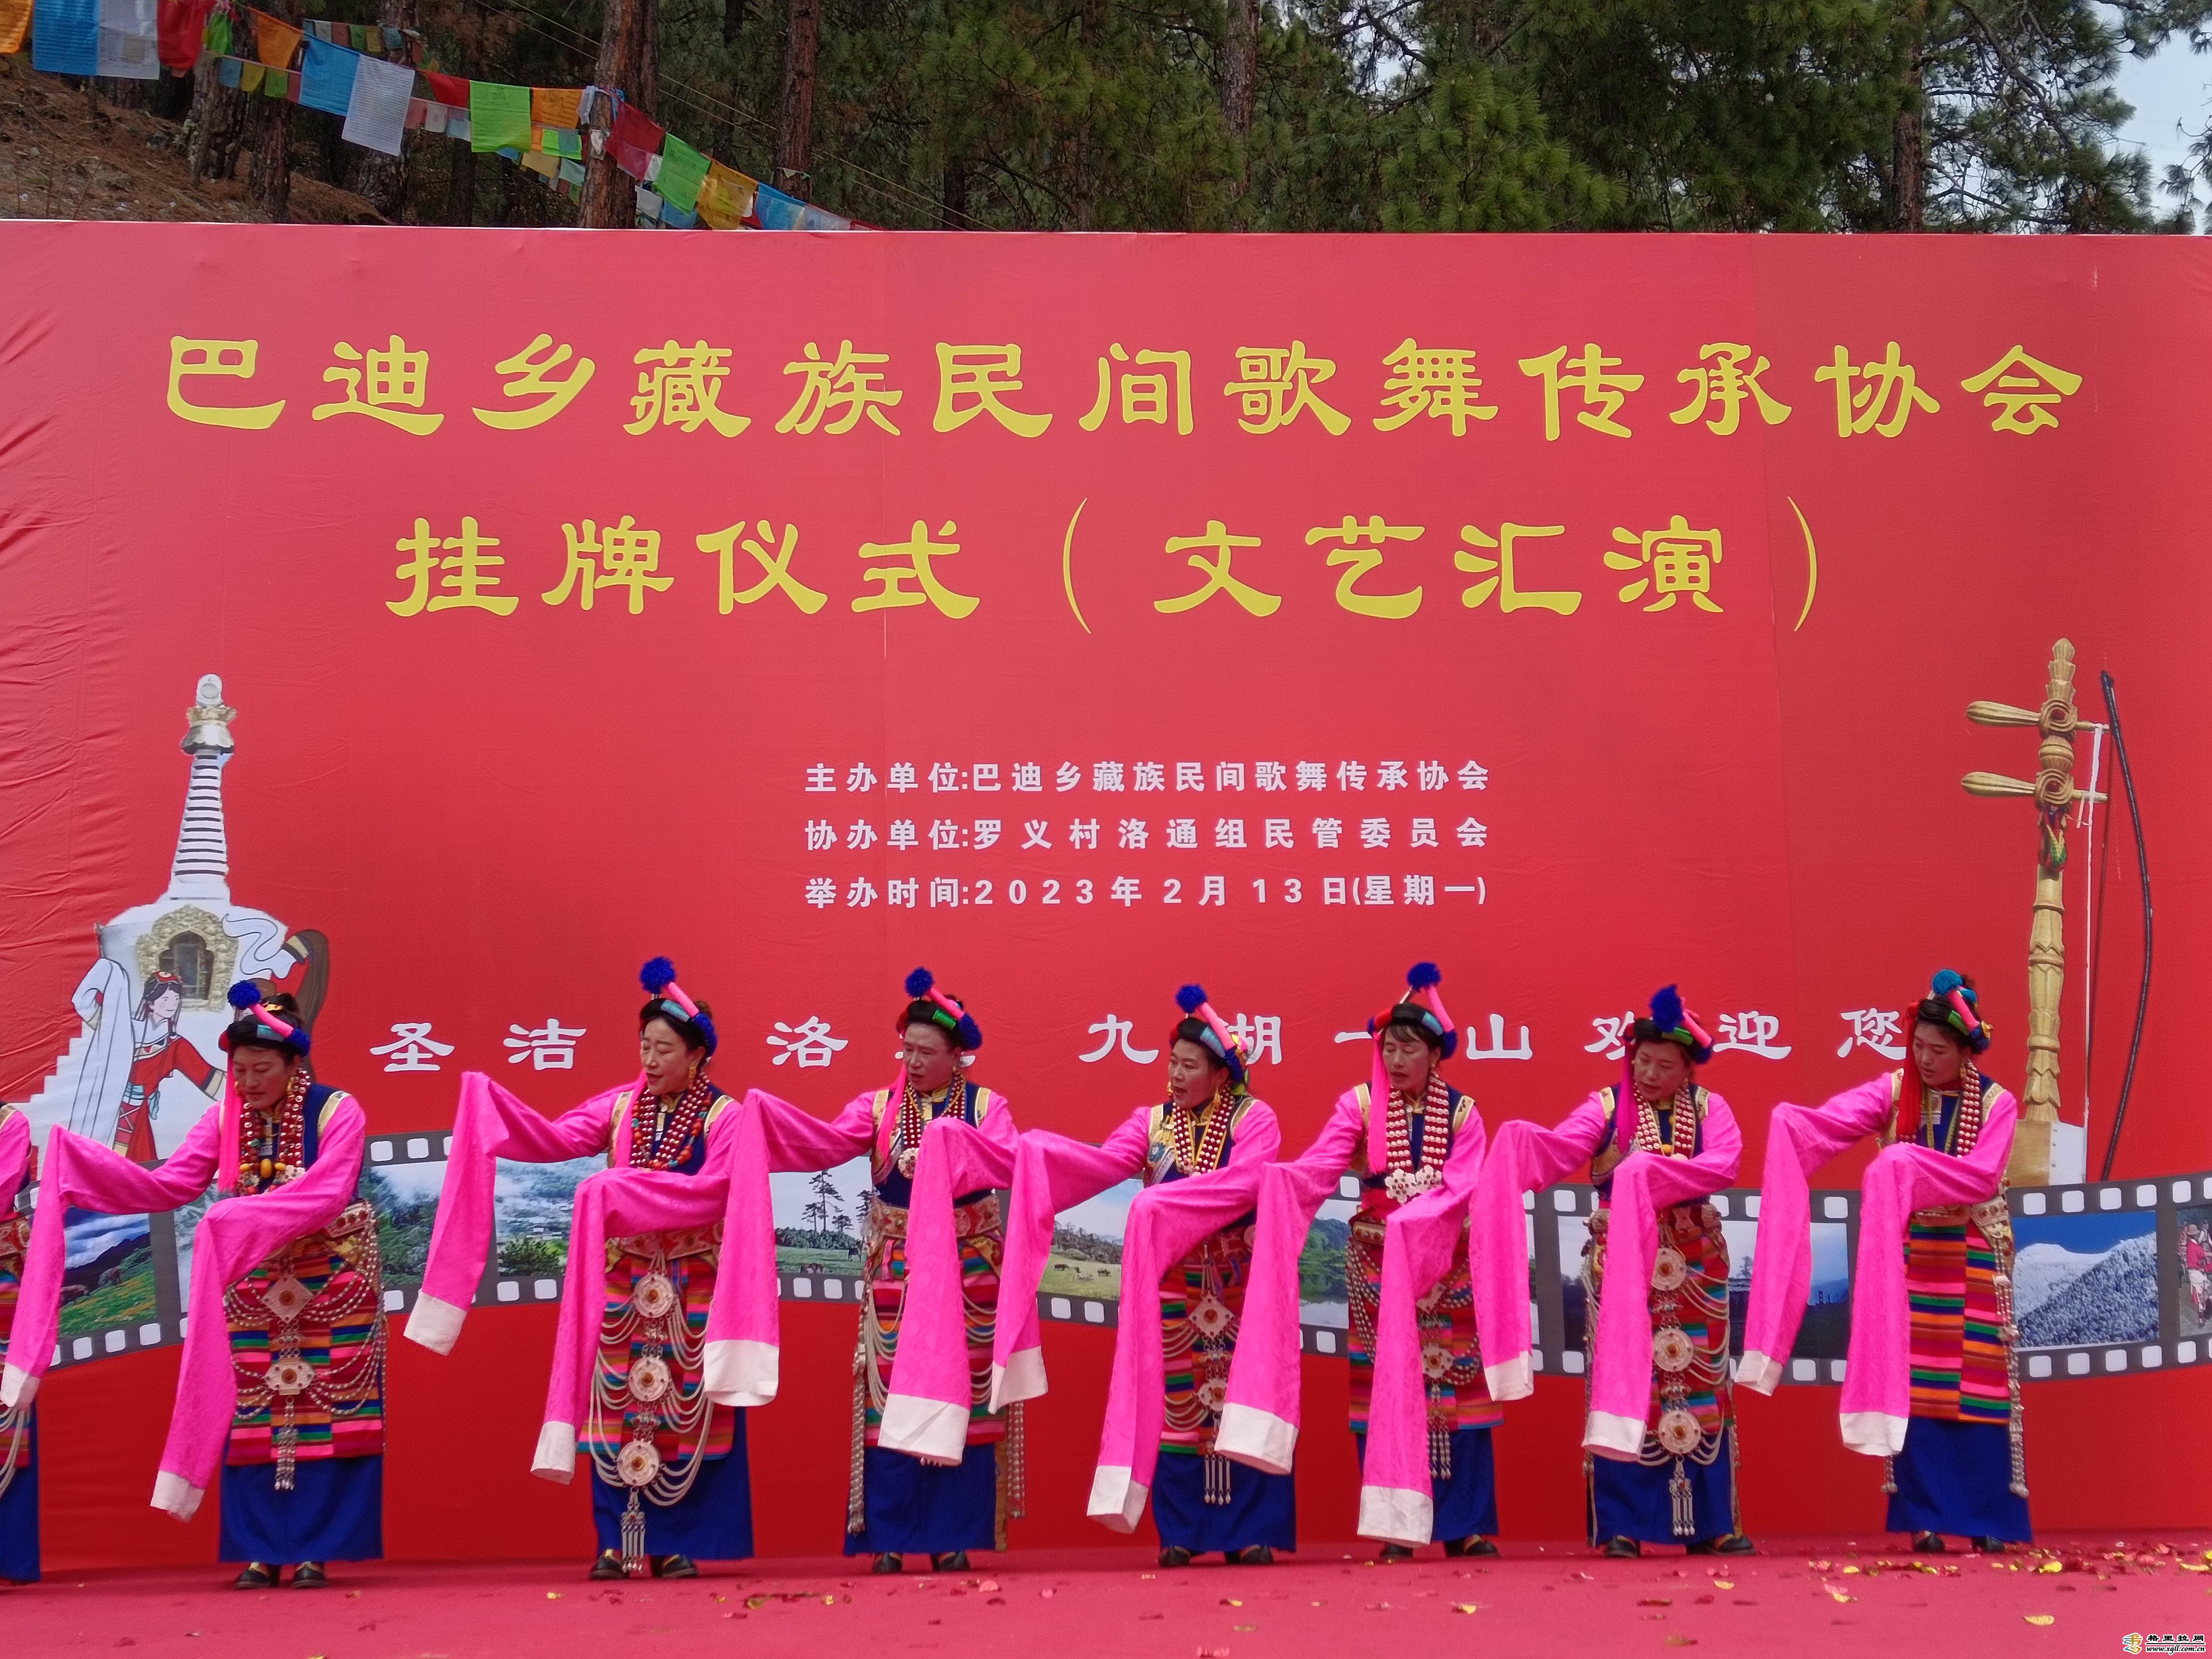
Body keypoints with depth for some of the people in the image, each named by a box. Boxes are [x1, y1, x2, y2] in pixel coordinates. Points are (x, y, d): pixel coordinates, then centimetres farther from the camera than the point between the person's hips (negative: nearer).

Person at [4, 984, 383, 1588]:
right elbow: (169, 1185, -3)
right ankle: (261, 1551, 9)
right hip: (253, 1287, 5)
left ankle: (315, 1550, 2)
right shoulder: (226, 1118, 3)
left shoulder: (337, 1111, -11)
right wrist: (79, 1159, -12)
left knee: (322, 1415, -3)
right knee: (253, 1416, 3)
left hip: (330, 1285, -4)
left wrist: (241, 1214, -33)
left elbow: (328, 1195, -23)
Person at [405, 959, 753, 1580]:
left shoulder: (723, 1115, -6)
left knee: (685, 1410, 2)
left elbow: (712, 1190, -17)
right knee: (619, 1403, 4)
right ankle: (619, 1540, 10)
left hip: (691, 1286, -3)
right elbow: (557, 1139, -4)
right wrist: (492, 1100, -17)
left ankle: (678, 1541, 9)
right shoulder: (620, 1105, 6)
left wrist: (628, 1187, -21)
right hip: (623, 1280, 4)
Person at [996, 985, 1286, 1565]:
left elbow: (1245, 1181, -19)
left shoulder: (1254, 1119, -4)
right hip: (1173, 1283, 3)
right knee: (1175, 1399, 4)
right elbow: (1106, 1163, -7)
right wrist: (1038, 1150, -22)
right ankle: (1181, 1532, 11)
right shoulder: (1152, 1121, 7)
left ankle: (1251, 1530, 7)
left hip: (1238, 1282, -3)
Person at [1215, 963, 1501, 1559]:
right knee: (1383, 1385, 0)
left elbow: (1462, 1189, -10)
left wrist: (1412, 1220, -26)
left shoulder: (1462, 1112, 2)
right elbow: (1318, 1166, -13)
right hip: (1377, 1261, 0)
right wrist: (1275, 1180, -33)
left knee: (1454, 1384, 2)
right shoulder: (1359, 1104, -1)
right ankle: (1396, 1525, 5)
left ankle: (1467, 1525, 8)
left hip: (1445, 1263, 1)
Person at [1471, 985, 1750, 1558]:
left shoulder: (1709, 1107, 4)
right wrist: (1524, 1144, -37)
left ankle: (1712, 1524, 14)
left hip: (1694, 1264, 2)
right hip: (1620, 1262, -2)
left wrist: (1652, 1172, -22)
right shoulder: (1606, 1106, -1)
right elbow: (1560, 1149, -16)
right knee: (1621, 1381, -2)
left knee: (1699, 1384, 6)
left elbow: (1725, 1164, -13)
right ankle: (1622, 1526, 4)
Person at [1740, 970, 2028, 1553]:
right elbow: (1837, 1120, -17)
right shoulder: (1895, 1091, 0)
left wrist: (1911, 1166, -26)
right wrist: (1791, 1123, -37)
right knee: (1913, 1385, 0)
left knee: (1975, 1385, 1)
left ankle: (1988, 1520, 10)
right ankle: (1926, 1518, 5)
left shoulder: (1997, 1103, -3)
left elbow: (1982, 1178, -16)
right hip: (1907, 1256, 1)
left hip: (1971, 1262, -1)